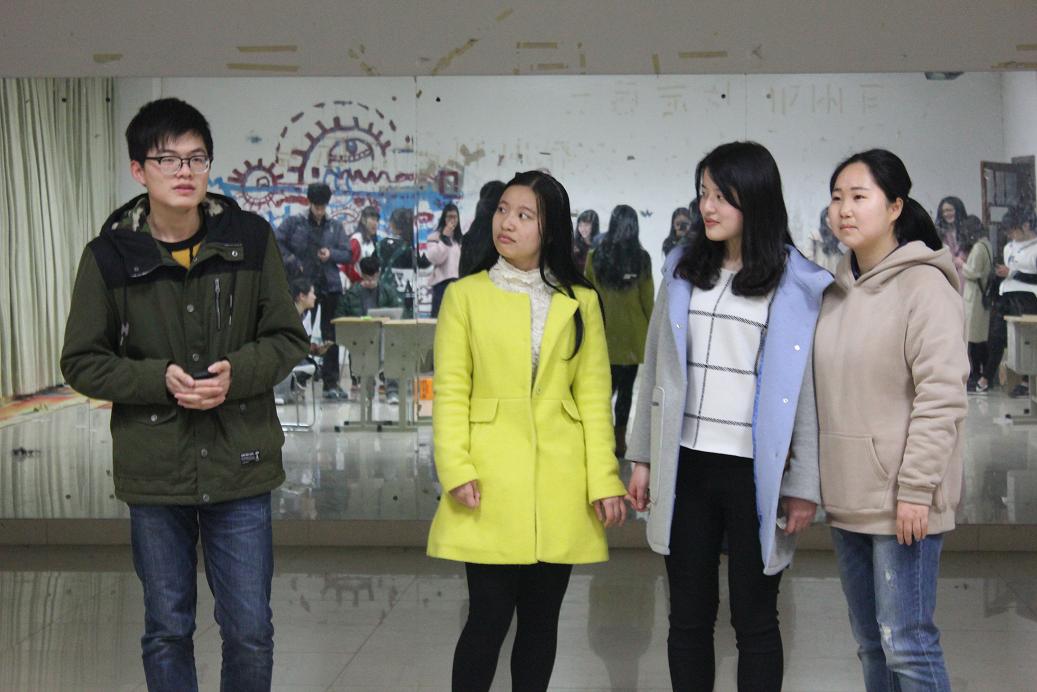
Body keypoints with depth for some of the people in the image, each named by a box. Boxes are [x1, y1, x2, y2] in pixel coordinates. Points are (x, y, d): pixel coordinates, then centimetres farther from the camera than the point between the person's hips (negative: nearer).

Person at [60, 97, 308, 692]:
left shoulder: (250, 239, -4)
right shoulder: (110, 255, -5)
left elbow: (288, 338, 2)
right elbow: (82, 362, 0)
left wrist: (236, 374, -17)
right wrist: (160, 379, -16)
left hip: (241, 464, 0)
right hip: (154, 470, 0)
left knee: (250, 630, 7)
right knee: (167, 630, 13)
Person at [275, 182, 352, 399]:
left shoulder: (335, 227, 11)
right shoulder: (294, 223, 4)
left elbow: (348, 254, 9)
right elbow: (277, 243, -1)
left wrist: (331, 254, -10)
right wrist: (291, 260, -13)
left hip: (330, 286, 3)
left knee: (331, 336, 3)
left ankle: (331, 383, 8)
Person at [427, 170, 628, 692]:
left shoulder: (579, 302, 9)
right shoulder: (465, 295, 4)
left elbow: (594, 396, 5)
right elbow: (449, 393, 0)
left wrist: (603, 480, -2)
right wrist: (456, 471, -11)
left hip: (559, 486, 2)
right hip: (491, 484, -2)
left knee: (541, 618, 9)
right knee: (490, 616, -5)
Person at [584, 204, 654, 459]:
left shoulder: (595, 256, -4)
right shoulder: (642, 258, -8)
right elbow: (648, 299, -2)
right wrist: (651, 330, 11)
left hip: (604, 332, 1)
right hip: (633, 334, -1)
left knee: (608, 385, 10)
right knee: (626, 388, 9)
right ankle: (619, 440, 12)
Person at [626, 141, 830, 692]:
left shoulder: (798, 286, -4)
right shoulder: (683, 270, 8)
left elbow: (809, 389, -5)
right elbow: (655, 369, 12)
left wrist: (804, 486, -7)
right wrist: (643, 456, 9)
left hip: (755, 473, -3)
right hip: (686, 466, 4)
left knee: (754, 621, 5)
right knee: (688, 616, 9)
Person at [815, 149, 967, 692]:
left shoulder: (924, 284, -11)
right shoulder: (838, 290, 12)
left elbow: (941, 396, -16)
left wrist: (915, 489, -19)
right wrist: (808, 474, 13)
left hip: (902, 500, -7)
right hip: (847, 497, 7)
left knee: (905, 641, -6)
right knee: (869, 641, 14)